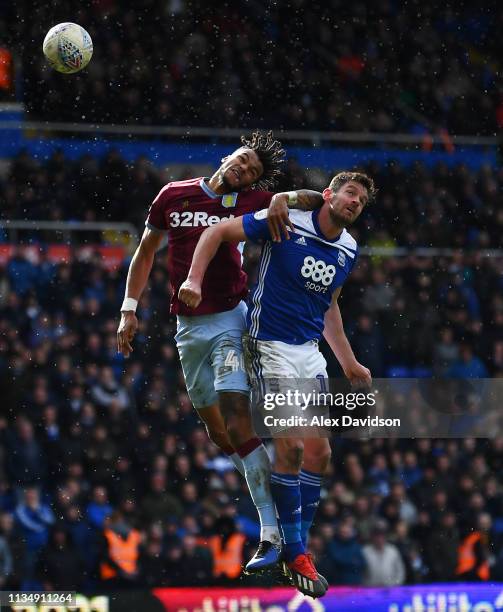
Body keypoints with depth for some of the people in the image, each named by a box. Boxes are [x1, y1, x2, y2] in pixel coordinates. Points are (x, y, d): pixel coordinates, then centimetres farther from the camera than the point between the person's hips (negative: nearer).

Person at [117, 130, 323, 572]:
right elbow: (146, 252, 16)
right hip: (188, 327, 4)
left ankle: (271, 532, -18)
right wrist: (129, 309, 10)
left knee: (238, 422, -16)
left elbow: (316, 200, -6)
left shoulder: (249, 203, -2)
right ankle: (269, 498, 24)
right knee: (217, 431, 8)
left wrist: (284, 198, -27)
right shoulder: (173, 195, 6)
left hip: (230, 319, -4)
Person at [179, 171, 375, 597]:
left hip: (310, 351, 7)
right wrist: (194, 280, -20)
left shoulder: (349, 250, 8)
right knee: (291, 446, -14)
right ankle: (295, 554, -7)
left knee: (319, 451, 3)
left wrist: (349, 363, 23)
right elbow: (218, 231, -8)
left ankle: (299, 545, 14)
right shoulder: (288, 222, -12)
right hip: (271, 346, -7)